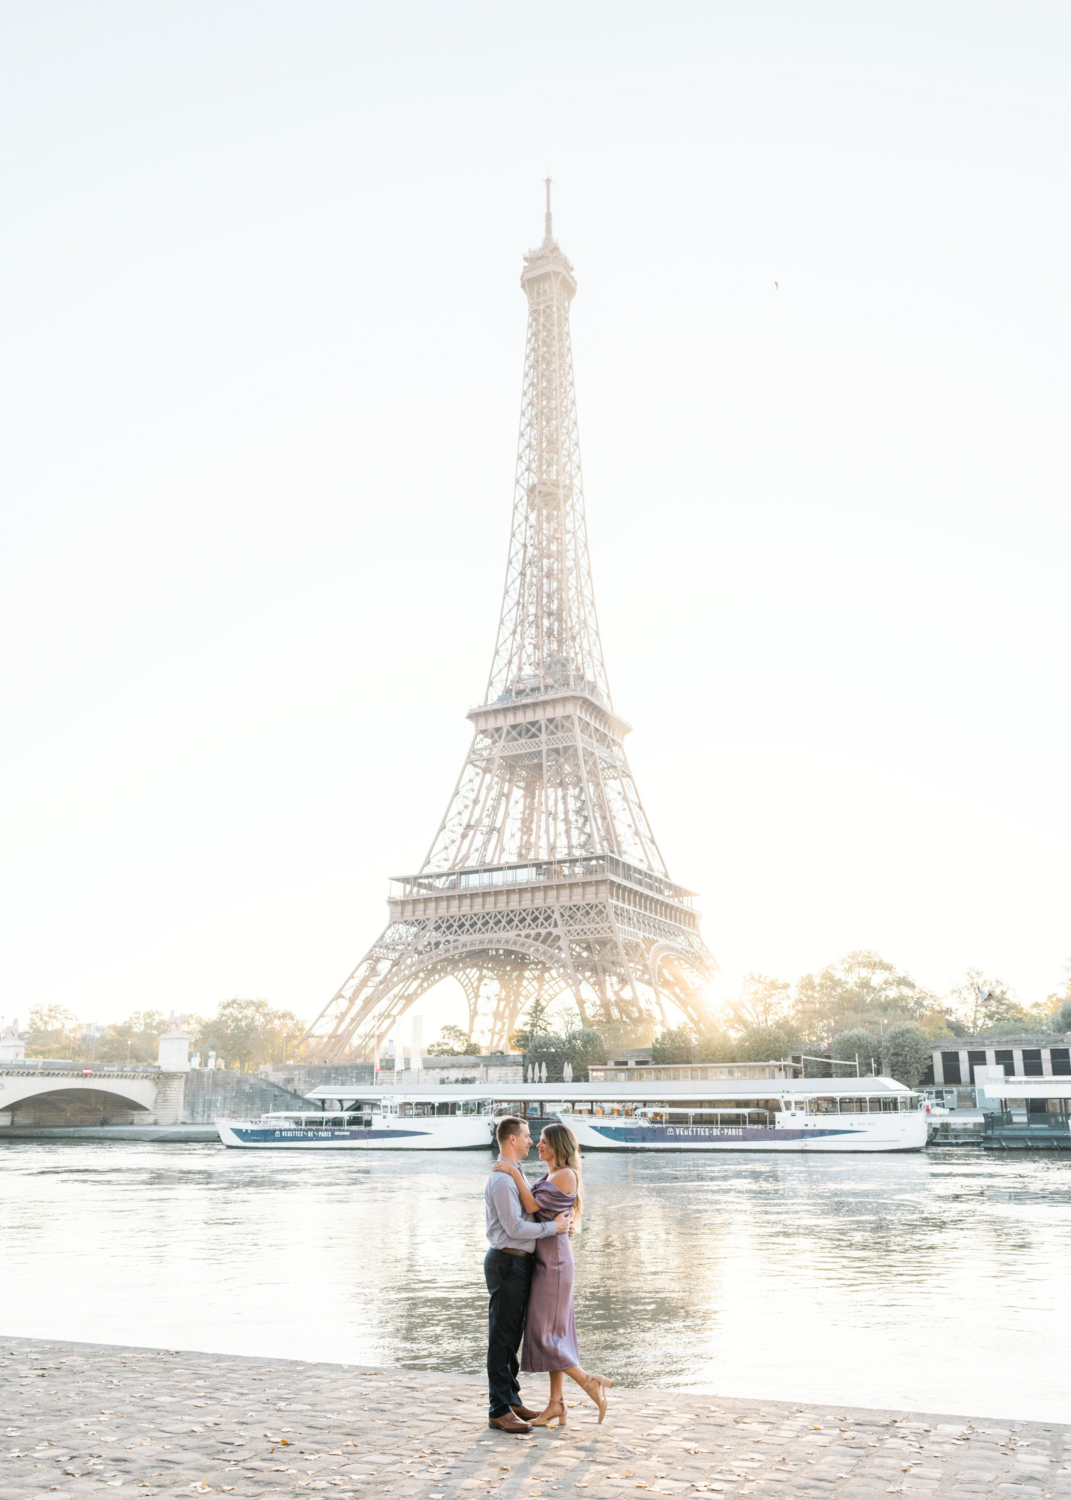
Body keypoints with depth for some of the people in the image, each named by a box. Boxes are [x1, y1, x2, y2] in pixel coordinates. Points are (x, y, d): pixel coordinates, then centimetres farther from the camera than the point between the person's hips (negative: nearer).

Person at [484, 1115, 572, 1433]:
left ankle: (512, 1401, 26)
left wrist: (558, 1224, 9)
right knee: (502, 1338, -4)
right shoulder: (502, 1179, -18)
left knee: (512, 1335, 16)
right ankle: (499, 1410, 2)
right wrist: (554, 1227, -14)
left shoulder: (513, 1176, 15)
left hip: (517, 1263, 10)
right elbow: (515, 1228, -22)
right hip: (507, 1263, -10)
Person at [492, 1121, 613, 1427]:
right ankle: (556, 1403, 13)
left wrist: (514, 1173, -15)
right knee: (553, 1332, 10)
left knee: (543, 1333, -8)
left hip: (554, 1260, -10)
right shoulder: (550, 1176, 14)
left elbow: (533, 1206, -17)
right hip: (544, 1259, 10)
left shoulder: (566, 1175, -14)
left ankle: (590, 1382, -1)